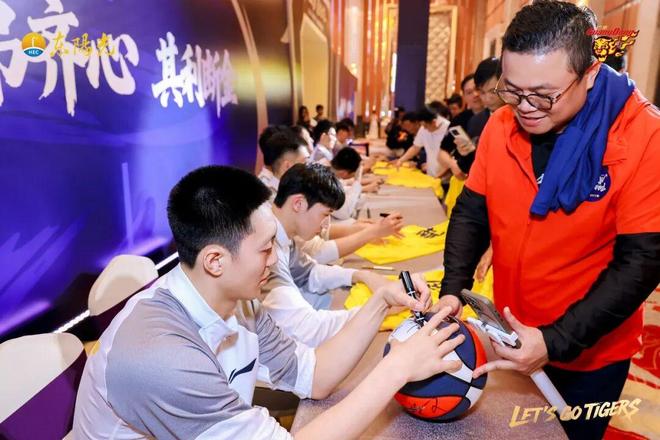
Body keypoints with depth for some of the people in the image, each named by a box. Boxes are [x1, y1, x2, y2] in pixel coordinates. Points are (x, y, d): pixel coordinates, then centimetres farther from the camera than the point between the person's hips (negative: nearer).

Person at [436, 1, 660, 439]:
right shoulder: (501, 125, -9)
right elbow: (471, 212, -5)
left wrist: (556, 341, -29)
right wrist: (453, 290, -18)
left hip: (589, 353, -3)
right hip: (511, 334, 4)